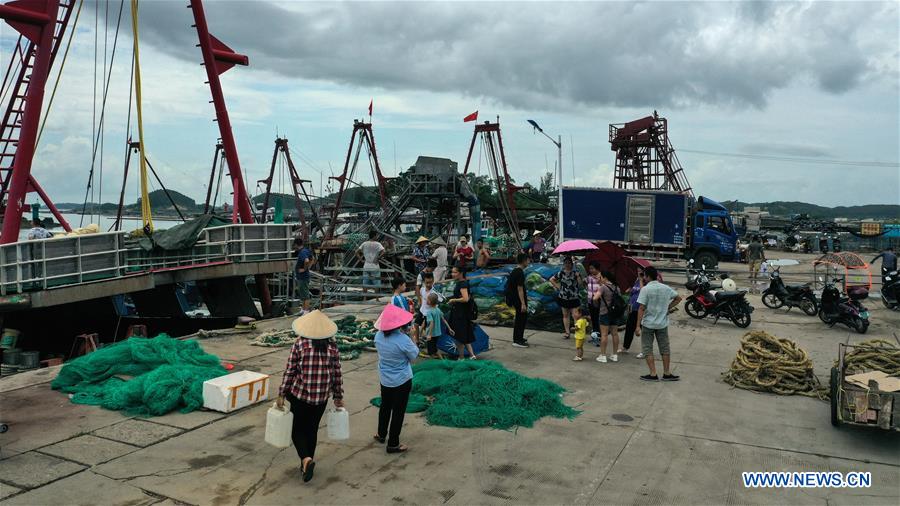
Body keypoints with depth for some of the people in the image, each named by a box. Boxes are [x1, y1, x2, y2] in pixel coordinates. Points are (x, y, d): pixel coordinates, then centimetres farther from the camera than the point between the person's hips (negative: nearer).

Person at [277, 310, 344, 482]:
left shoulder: (299, 344, -10)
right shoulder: (332, 347, -2)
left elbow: (289, 371, -8)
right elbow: (337, 374, 1)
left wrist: (281, 394, 0)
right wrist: (338, 397, 11)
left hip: (300, 395, -3)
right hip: (322, 397, 3)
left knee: (298, 429, 11)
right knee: (312, 429, 18)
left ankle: (306, 459, -10)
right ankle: (307, 464, 27)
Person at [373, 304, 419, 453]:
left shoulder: (378, 336, -11)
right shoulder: (403, 340, -29)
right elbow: (414, 356, -13)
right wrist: (414, 343, 1)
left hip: (384, 379, 6)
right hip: (401, 381, -6)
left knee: (385, 406, 25)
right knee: (398, 411, 9)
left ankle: (381, 434, 42)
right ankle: (393, 444, 19)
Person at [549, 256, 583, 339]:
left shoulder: (576, 272, 0)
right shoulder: (561, 273, 5)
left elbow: (580, 284, -6)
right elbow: (551, 279, 12)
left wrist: (578, 276, -19)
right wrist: (557, 286, 3)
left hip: (574, 297, -2)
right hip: (563, 297, 3)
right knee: (565, 315, 9)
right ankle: (567, 332, 17)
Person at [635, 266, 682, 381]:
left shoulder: (645, 289, -14)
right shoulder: (666, 288, 1)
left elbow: (642, 308, -17)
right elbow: (678, 298, 12)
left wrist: (638, 326, -15)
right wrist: (668, 307, 10)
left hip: (648, 324, -4)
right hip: (662, 323, 5)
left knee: (647, 349, 5)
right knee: (665, 348, 13)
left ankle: (653, 374, 3)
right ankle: (667, 374, 18)